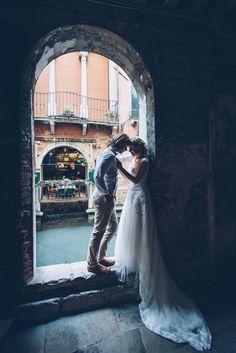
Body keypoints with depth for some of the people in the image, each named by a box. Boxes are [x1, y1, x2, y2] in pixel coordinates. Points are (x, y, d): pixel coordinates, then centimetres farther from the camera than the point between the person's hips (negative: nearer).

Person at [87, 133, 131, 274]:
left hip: (108, 198, 11)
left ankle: (100, 257, 33)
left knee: (113, 226, 19)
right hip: (104, 198, -11)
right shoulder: (109, 155, -16)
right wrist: (106, 195, -21)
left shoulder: (110, 154, 16)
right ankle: (92, 264, 19)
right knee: (99, 230, 1)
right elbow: (98, 176, -26)